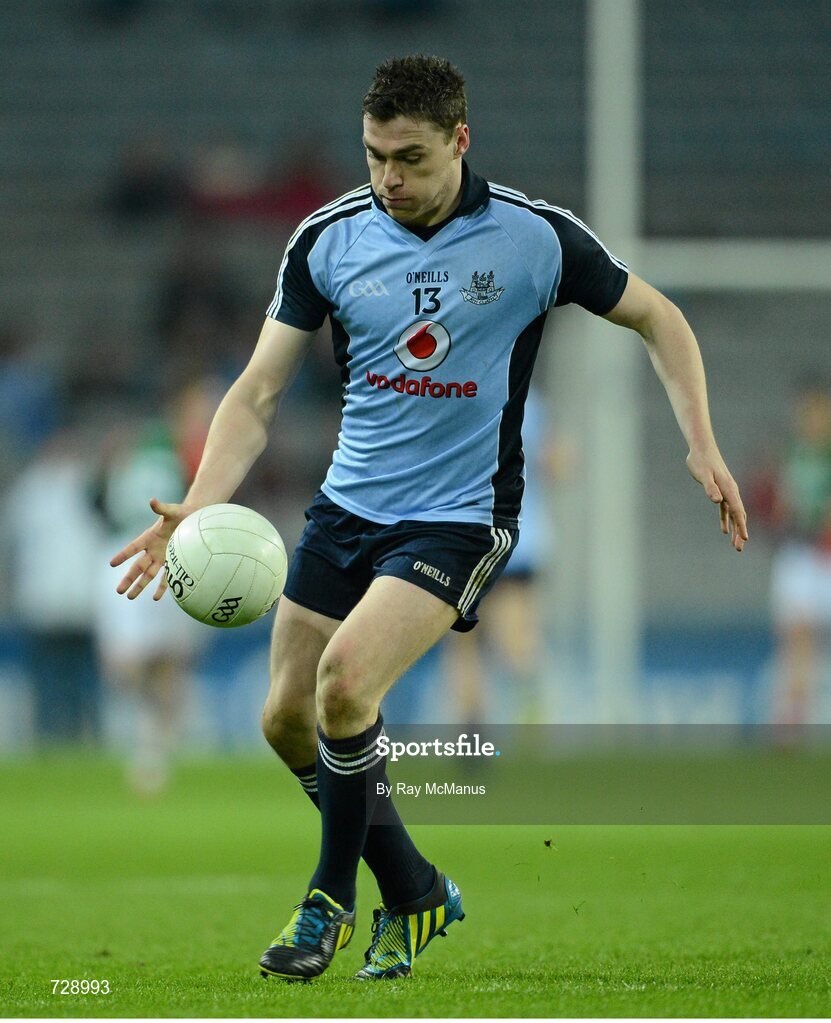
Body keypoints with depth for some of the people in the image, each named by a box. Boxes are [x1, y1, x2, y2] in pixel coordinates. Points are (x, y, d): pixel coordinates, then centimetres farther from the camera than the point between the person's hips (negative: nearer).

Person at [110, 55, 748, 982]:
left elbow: (657, 319, 3)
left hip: (459, 517, -5)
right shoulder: (328, 238, -5)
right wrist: (198, 507, -17)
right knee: (288, 720, 4)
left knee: (346, 679, -25)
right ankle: (414, 893, 26)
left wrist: (702, 445, -8)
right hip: (346, 506, 5)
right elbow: (258, 392, -3)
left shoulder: (535, 237, -12)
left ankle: (332, 898, -3)